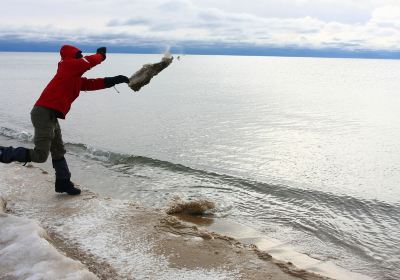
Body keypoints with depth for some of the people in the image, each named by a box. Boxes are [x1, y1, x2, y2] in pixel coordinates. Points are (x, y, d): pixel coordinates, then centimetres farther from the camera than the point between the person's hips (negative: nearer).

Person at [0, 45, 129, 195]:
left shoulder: (76, 79, 20)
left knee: (58, 152, 18)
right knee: (40, 156, -13)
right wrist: (101, 54, 15)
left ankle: (63, 183, 28)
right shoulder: (68, 65, -5)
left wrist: (115, 80, 17)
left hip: (50, 116, 10)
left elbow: (93, 84, 20)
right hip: (44, 113, -10)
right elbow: (90, 61, -6)